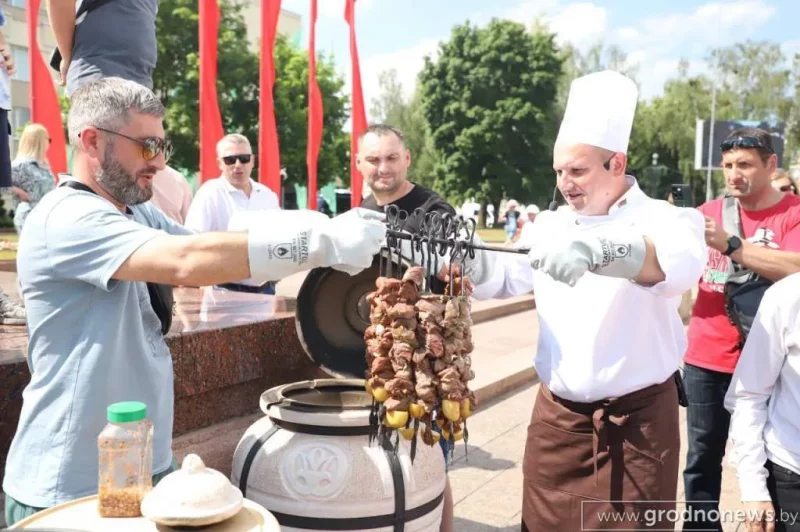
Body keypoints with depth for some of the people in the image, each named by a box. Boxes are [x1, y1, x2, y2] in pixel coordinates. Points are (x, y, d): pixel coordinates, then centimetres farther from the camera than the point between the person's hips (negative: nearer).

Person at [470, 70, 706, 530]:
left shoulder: (663, 220, -8)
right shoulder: (552, 226, 6)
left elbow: (679, 264, -30)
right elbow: (503, 278, 2)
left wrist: (595, 249, -50)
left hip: (637, 419, -4)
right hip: (556, 415, 4)